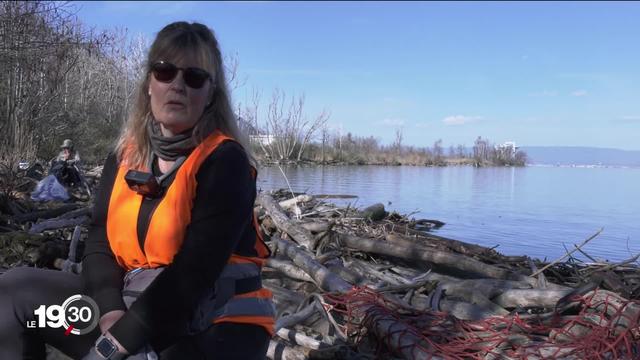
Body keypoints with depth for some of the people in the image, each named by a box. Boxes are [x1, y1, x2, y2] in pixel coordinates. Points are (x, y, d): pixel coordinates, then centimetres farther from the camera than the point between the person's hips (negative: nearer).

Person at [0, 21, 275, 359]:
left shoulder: (225, 161, -13)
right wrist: (113, 317, -17)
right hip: (138, 310, 6)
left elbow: (194, 270, -20)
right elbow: (99, 243, 0)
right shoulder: (124, 157, 6)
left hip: (215, 329, -6)